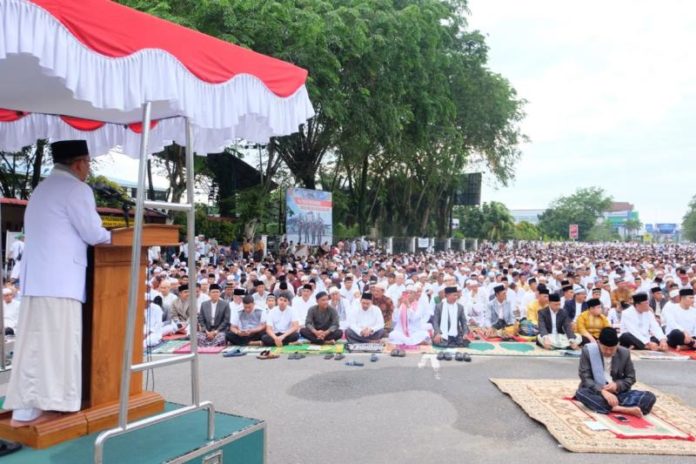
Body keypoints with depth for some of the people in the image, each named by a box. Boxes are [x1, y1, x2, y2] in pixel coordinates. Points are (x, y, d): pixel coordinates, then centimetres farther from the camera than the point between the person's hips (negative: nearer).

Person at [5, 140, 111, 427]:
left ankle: (24, 407, 11)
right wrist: (108, 236, 14)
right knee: (56, 343, -4)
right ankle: (41, 407, -1)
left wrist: (99, 236, 19)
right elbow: (93, 233, -7)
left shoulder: (42, 189, 22)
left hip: (35, 277, 9)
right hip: (59, 279, -9)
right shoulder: (76, 189, -7)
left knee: (34, 343, 8)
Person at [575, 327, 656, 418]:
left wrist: (617, 385, -14)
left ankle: (613, 407, -35)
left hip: (618, 393, 3)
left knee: (649, 397, -20)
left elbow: (631, 378, 8)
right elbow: (585, 378, -12)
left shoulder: (624, 353, 2)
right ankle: (622, 409, -39)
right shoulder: (588, 351, -7)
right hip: (597, 392, -3)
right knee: (581, 393, -37)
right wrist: (602, 391, -29)